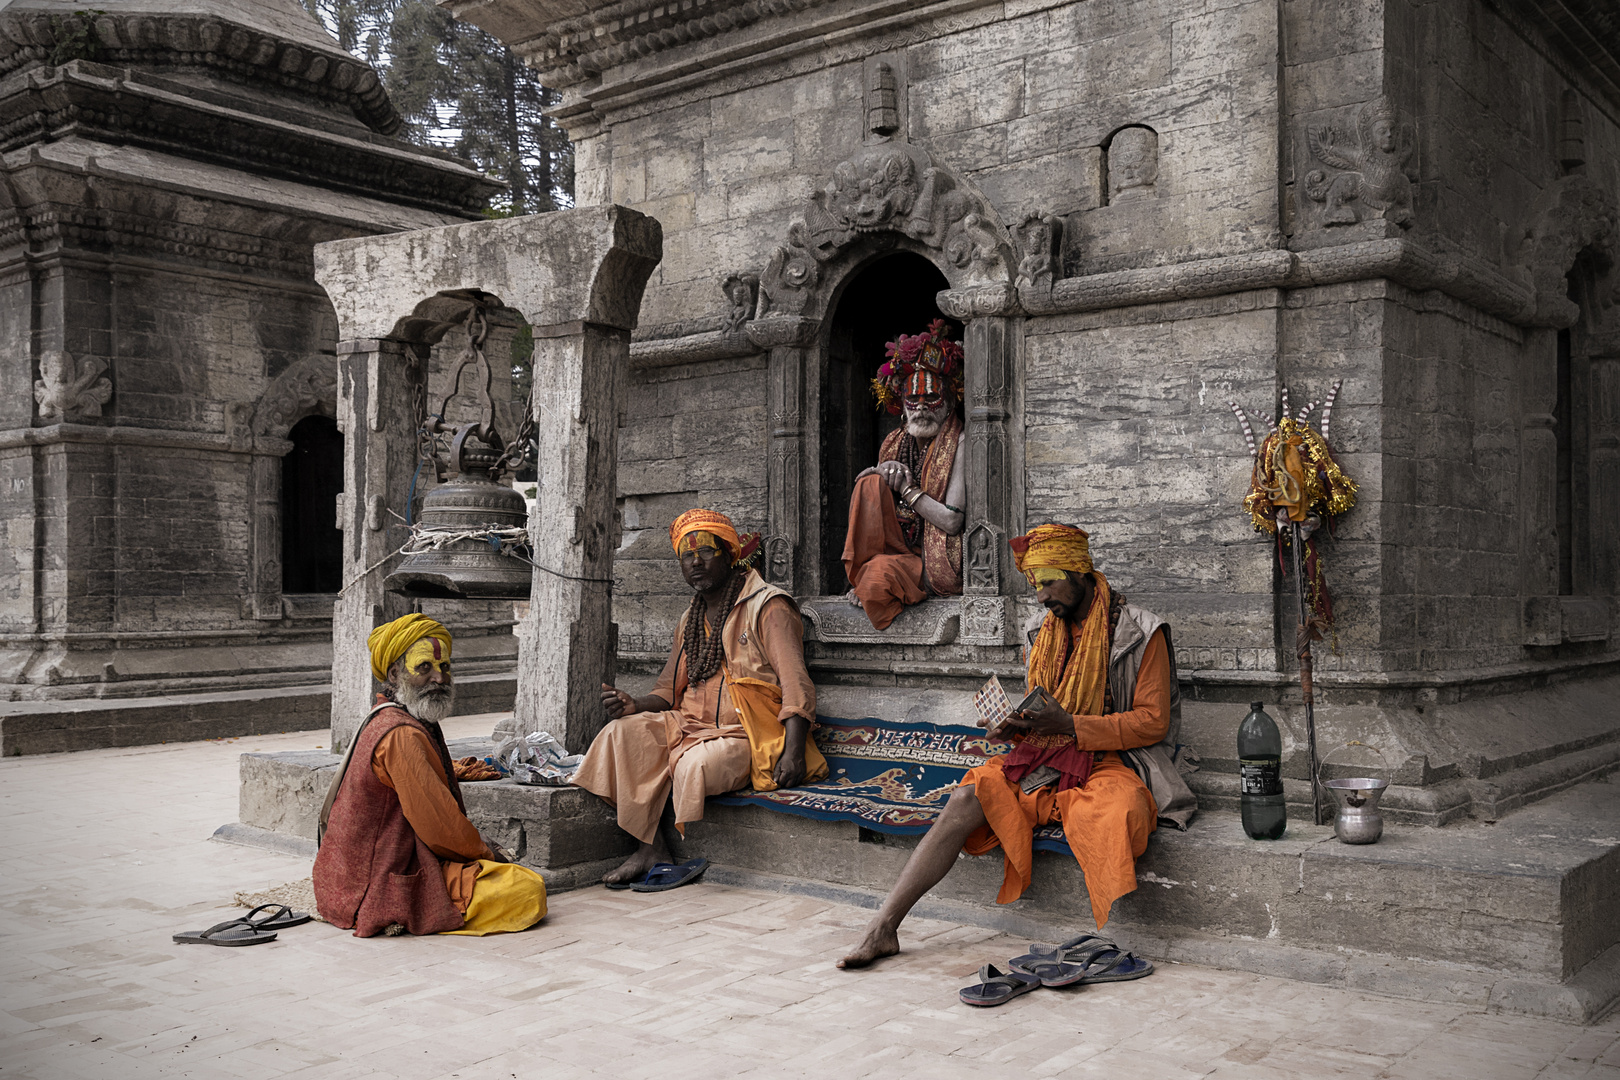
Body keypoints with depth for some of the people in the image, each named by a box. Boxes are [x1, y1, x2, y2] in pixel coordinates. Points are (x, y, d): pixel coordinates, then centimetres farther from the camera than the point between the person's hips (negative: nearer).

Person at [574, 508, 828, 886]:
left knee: (696, 764, -36)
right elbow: (669, 691, 21)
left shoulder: (768, 607, -2)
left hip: (743, 737, -7)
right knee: (622, 731, -18)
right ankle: (648, 845, -19)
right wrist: (636, 705, -3)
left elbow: (796, 686, -11)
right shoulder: (691, 619, 21)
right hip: (688, 726, 7)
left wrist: (793, 753, -25)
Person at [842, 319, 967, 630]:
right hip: (897, 546, 7)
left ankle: (864, 582, 2)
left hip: (940, 563, -6)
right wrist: (884, 474, -7)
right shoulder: (895, 442, 11)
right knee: (871, 483, -14)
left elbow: (952, 522, -16)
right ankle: (860, 576, -10)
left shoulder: (959, 446, -8)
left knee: (880, 571, -34)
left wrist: (907, 488, -13)